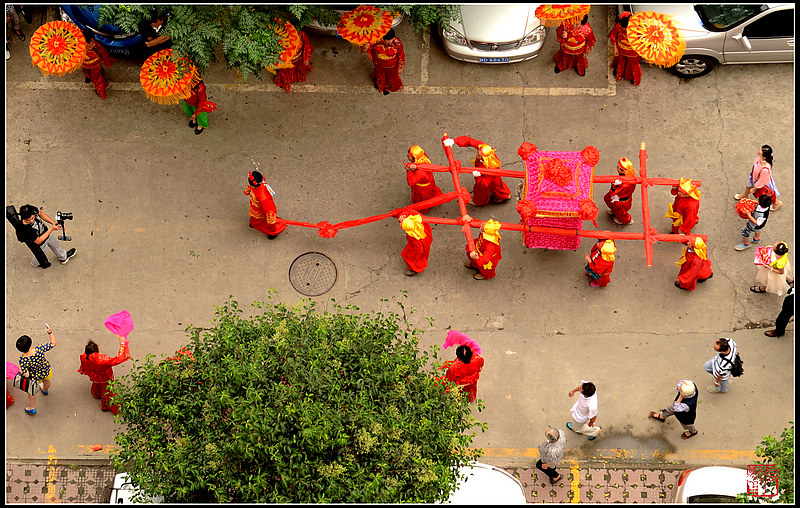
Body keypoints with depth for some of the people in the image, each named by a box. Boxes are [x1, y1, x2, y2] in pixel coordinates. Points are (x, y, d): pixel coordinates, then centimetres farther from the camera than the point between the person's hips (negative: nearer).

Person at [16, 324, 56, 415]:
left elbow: (26, 375, -28)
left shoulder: (22, 360, -39)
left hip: (35, 377, -2)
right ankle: (45, 390, 74)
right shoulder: (39, 349, -39)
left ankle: (32, 408, 52)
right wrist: (50, 332, -18)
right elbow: (53, 343, -26)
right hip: (46, 371, 2)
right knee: (46, 381, 39)